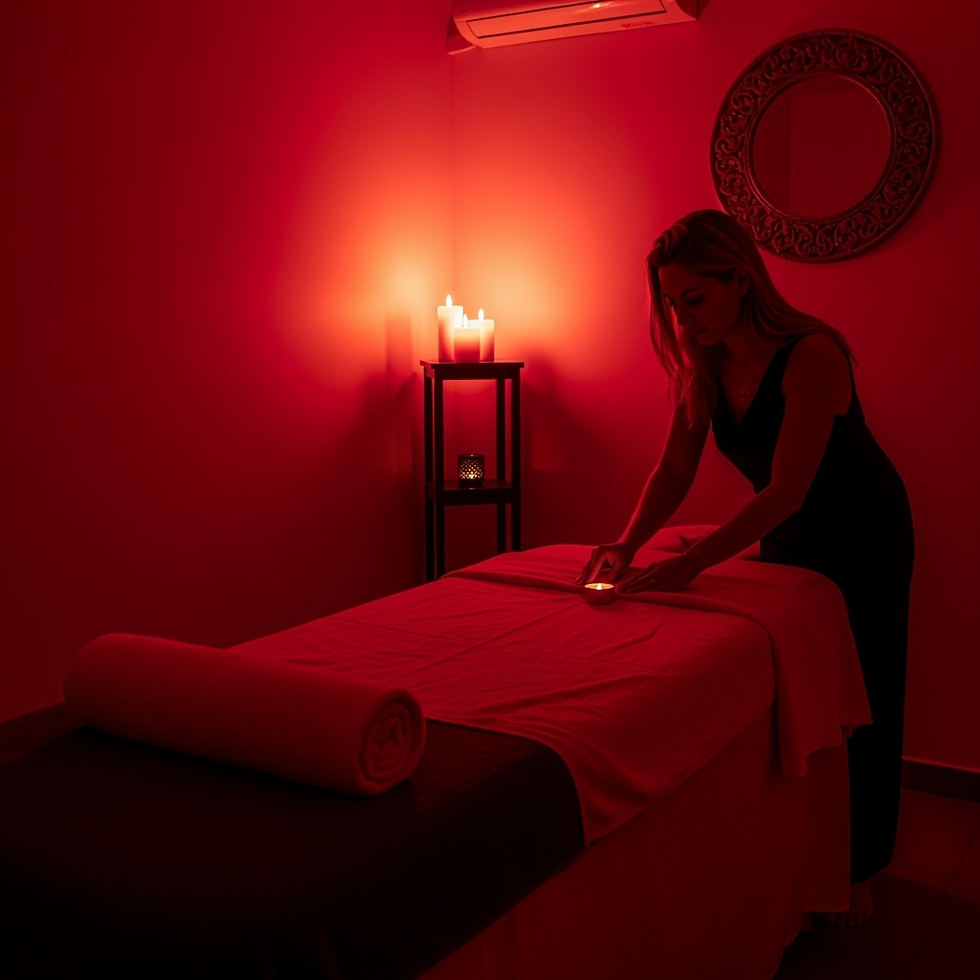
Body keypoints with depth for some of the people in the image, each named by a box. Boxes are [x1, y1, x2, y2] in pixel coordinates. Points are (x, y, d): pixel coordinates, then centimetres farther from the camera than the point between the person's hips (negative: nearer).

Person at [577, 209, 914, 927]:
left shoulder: (811, 355, -32)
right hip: (786, 534, 6)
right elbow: (675, 471, -10)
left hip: (864, 537, -6)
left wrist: (691, 564, -42)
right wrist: (628, 543, -27)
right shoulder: (702, 363, -11)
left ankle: (857, 869, 20)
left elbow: (787, 490, -36)